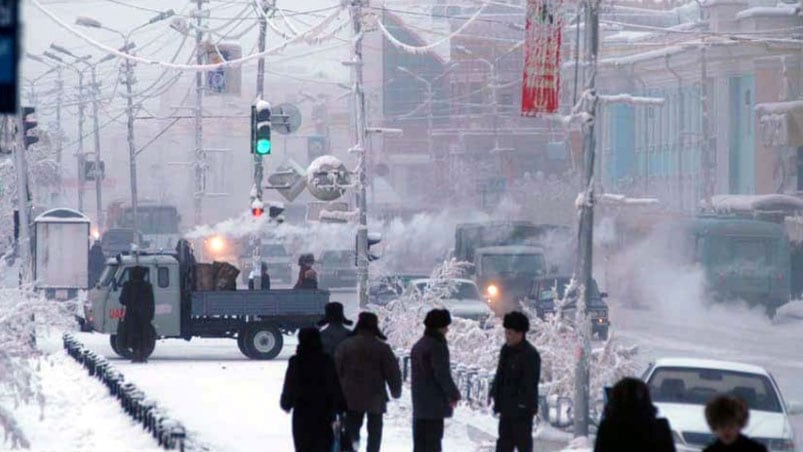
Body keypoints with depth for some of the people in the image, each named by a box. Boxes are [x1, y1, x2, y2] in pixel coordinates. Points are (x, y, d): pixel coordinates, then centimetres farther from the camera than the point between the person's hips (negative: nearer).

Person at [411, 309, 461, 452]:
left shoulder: (418, 345, 16)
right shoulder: (437, 346, -14)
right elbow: (442, 374, -19)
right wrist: (454, 394, -8)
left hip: (419, 401, 9)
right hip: (434, 402, -9)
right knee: (432, 440, -7)